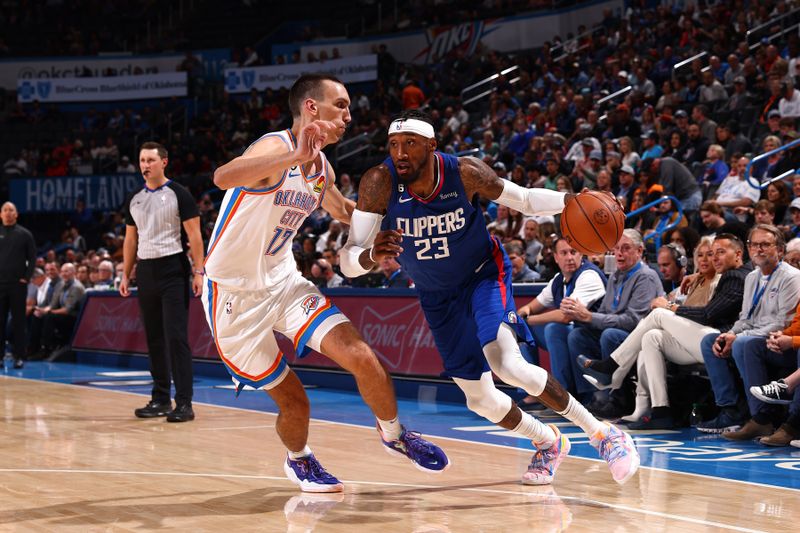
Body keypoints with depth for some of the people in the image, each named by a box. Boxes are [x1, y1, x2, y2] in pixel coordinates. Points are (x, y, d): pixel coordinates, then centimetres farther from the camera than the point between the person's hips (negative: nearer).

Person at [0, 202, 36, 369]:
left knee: (18, 321, 1)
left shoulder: (25, 234, 3)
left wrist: (27, 277, -6)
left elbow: (32, 258, 3)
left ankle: (19, 356, 4)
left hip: (18, 284, -2)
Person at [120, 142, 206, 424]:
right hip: (146, 271, 6)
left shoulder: (178, 194, -5)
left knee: (176, 337, -11)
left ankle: (184, 403, -11)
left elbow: (194, 234, -7)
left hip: (172, 270, -6)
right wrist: (125, 275, 12)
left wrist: (198, 271, -14)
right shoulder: (134, 199, 12)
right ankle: (160, 399, 16)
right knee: (154, 339, 9)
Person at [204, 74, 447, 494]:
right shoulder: (276, 147, -21)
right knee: (293, 400, 1)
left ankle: (393, 434, 18)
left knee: (362, 357, -9)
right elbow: (223, 177, -45)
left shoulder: (322, 169, 5)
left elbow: (344, 211, 29)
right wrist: (295, 156, -54)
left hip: (283, 282, 6)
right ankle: (298, 460, 34)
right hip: (234, 294, -6)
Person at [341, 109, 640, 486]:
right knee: (481, 400, 5)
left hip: (483, 275, -3)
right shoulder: (379, 183, -26)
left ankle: (601, 433, -13)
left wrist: (572, 200, -26)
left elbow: (523, 199, -7)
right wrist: (371, 254, -52)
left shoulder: (465, 172, -24)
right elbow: (349, 263, -27)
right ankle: (549, 444, 35)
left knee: (508, 365, -28)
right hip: (438, 296, 3)